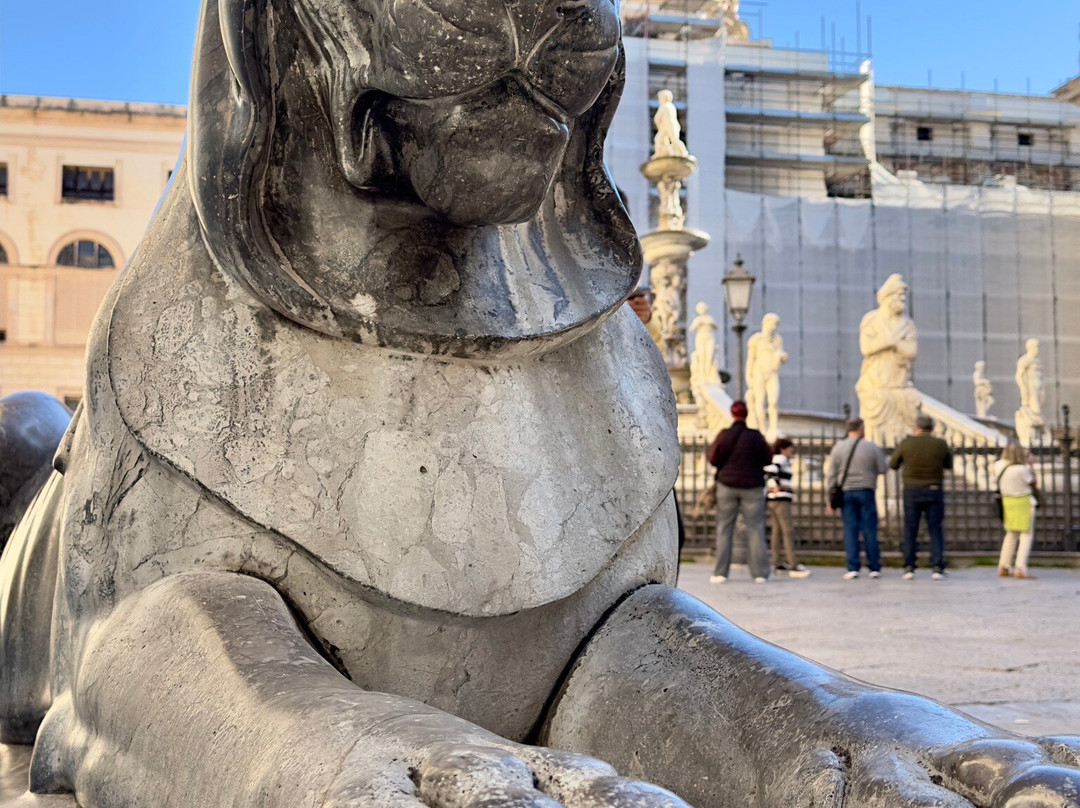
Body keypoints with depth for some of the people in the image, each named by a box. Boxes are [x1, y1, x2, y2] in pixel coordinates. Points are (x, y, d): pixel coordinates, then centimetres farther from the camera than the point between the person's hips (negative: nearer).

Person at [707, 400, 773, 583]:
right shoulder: (756, 437, -4)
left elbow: (713, 459, -5)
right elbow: (768, 459, 3)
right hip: (752, 486, 0)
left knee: (724, 529, 5)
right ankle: (760, 573, -1)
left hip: (727, 485, 0)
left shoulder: (724, 436, -6)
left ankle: (720, 573, 1)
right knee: (755, 529, 3)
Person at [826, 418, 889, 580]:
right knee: (870, 529, 3)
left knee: (850, 530, 0)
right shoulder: (872, 447, 0)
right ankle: (874, 568, 5)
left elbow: (832, 475, 1)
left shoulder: (838, 448, 2)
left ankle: (853, 568, -4)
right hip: (866, 492, -1)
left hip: (845, 492, 1)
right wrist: (887, 460, 25)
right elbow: (883, 469, 2)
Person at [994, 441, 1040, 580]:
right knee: (1026, 535, 2)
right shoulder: (1021, 469, -25)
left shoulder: (998, 466, -7)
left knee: (1011, 534, 20)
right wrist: (1029, 465, 0)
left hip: (1007, 501, 7)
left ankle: (1004, 567, 22)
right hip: (1024, 501, -7)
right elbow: (1033, 483, -9)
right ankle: (1020, 569, -8)